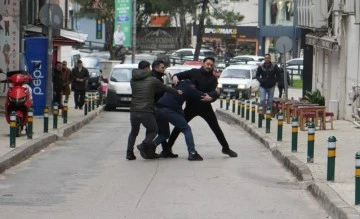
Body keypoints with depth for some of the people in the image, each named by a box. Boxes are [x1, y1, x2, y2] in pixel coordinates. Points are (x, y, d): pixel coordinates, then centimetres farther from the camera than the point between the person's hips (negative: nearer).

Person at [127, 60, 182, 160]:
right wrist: (177, 92, 30)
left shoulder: (133, 80, 9)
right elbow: (166, 88, 11)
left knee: (134, 132, 22)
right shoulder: (152, 80, -1)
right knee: (153, 130, 16)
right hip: (146, 112, -4)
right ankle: (144, 145, -7)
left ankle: (129, 152, 10)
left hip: (134, 111, 4)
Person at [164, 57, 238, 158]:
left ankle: (226, 148, 15)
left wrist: (210, 97, -35)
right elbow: (181, 75, 4)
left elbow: (214, 92, -13)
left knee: (216, 128, 2)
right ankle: (168, 147, 10)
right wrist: (175, 77, -19)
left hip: (205, 107, 0)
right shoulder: (194, 72, 1)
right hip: (191, 105, 0)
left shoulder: (213, 79, 0)